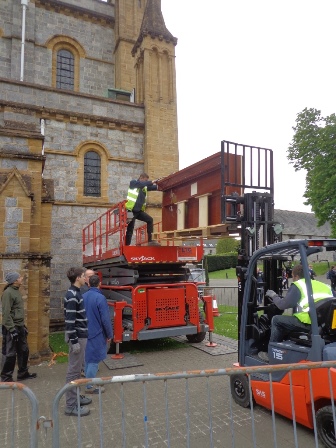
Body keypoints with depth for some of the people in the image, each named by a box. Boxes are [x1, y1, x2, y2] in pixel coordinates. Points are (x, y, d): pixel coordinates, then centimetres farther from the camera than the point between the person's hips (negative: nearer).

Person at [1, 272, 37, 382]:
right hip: (12, 328, -9)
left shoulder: (16, 291, 12)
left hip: (19, 327, 10)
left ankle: (23, 373, 28)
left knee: (24, 351, 16)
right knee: (9, 354, 0)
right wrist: (11, 329, -22)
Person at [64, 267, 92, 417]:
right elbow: (69, 321, -23)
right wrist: (74, 341, -21)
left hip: (81, 336, 10)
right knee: (73, 371, -1)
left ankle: (76, 396, 32)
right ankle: (71, 406, 8)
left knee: (77, 369, 19)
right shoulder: (72, 296, -20)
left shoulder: (76, 293, 10)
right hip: (77, 337, -10)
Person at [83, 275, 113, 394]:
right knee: (94, 360, 2)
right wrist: (109, 335, -6)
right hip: (96, 333, -7)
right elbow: (105, 319, -17)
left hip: (86, 333, 7)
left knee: (88, 358, 19)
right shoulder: (100, 298, -19)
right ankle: (90, 386, 9)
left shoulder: (84, 297, 1)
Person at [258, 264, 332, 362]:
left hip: (309, 324, -7)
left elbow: (282, 305, 0)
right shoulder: (324, 285, 21)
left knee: (276, 320, 12)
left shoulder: (298, 285, 3)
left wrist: (274, 296, 19)